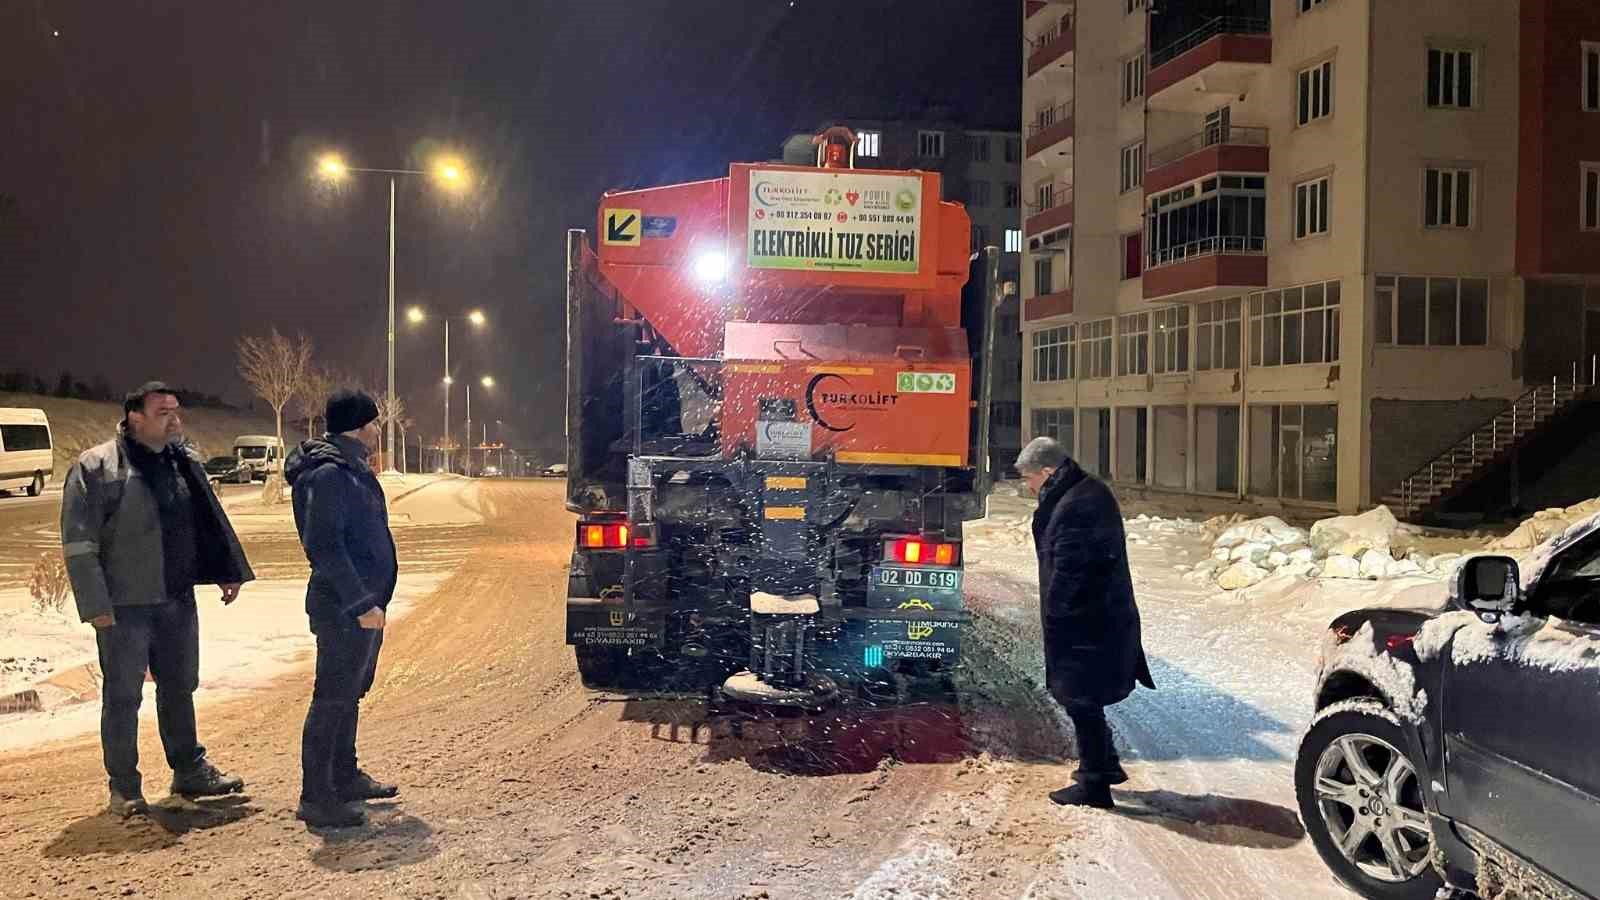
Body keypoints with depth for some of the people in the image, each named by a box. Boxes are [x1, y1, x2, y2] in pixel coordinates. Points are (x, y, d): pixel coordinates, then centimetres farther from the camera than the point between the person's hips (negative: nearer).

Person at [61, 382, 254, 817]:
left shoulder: (186, 462, 8)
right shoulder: (95, 468, -11)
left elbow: (211, 520, 17)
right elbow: (78, 544, -12)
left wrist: (230, 571, 14)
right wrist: (95, 605, -16)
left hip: (178, 601, 6)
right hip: (124, 606, -6)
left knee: (180, 688, 16)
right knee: (123, 697, 3)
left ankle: (189, 769, 29)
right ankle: (124, 788, 16)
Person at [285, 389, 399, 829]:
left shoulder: (352, 470, 15)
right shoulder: (329, 474, -17)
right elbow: (324, 547, -23)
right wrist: (360, 603, -24)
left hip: (364, 603, 10)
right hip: (344, 609, -10)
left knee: (351, 694, 18)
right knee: (332, 701, -4)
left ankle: (345, 778, 31)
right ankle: (316, 799, 3)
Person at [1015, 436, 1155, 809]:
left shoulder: (1074, 507, -24)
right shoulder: (1090, 491, 10)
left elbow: (1067, 572, -22)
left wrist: (1052, 617, -12)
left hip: (1086, 624, -10)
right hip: (1104, 618, 11)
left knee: (1081, 700, 1)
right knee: (1079, 697, 22)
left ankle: (1094, 784, 12)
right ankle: (1105, 765, 36)